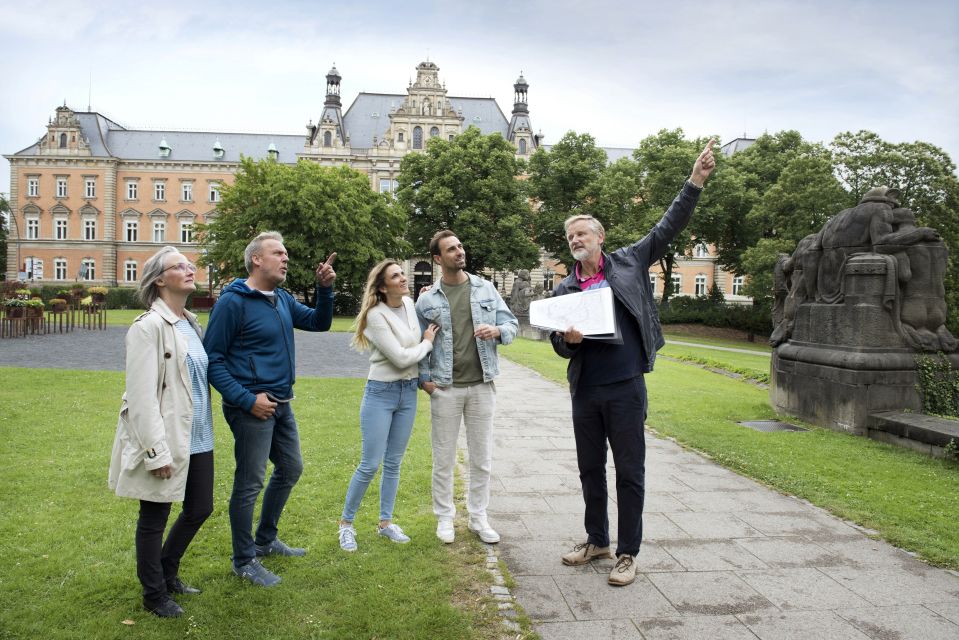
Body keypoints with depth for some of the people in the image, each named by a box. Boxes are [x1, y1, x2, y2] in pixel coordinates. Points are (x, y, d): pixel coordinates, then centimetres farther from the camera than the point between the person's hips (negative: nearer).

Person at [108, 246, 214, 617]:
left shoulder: (191, 323, 10)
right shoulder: (149, 326, -15)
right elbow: (142, 396, -19)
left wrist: (206, 429, 16)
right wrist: (158, 451, -21)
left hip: (197, 437, 8)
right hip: (166, 441, -8)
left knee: (200, 508, 17)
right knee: (155, 518, 10)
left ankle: (167, 574, 40)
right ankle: (154, 595, 29)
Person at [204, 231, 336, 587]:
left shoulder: (282, 299, 9)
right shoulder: (233, 302, -14)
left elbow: (319, 323, 13)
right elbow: (212, 359, -15)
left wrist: (325, 288, -3)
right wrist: (246, 399, -20)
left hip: (282, 404, 9)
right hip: (253, 407, -9)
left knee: (290, 469, 20)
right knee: (250, 483, 2)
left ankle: (266, 540, 38)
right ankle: (244, 561, 19)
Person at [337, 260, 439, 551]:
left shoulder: (410, 303, 3)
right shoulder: (376, 315, -18)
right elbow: (401, 358, -20)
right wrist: (427, 343, -7)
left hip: (409, 392, 6)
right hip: (381, 393, -6)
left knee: (393, 463, 13)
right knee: (370, 464, -1)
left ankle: (385, 522, 25)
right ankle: (346, 523, 16)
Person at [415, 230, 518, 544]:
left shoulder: (486, 289, 4)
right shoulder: (427, 300, 1)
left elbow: (511, 323, 6)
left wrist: (497, 331, -15)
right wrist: (424, 379, -3)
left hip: (481, 386, 1)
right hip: (445, 388, -1)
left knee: (481, 457, 10)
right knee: (444, 458, 8)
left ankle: (478, 517, 24)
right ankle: (445, 518, 23)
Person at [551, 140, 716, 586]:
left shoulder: (629, 263, 2)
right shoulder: (563, 290, 8)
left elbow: (668, 228, 0)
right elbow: (557, 344, 10)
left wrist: (695, 182, -8)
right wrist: (568, 341, -14)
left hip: (626, 388, -4)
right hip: (584, 390, 4)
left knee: (629, 472, 4)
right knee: (590, 469, 15)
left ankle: (627, 553, 17)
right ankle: (597, 541, 32)